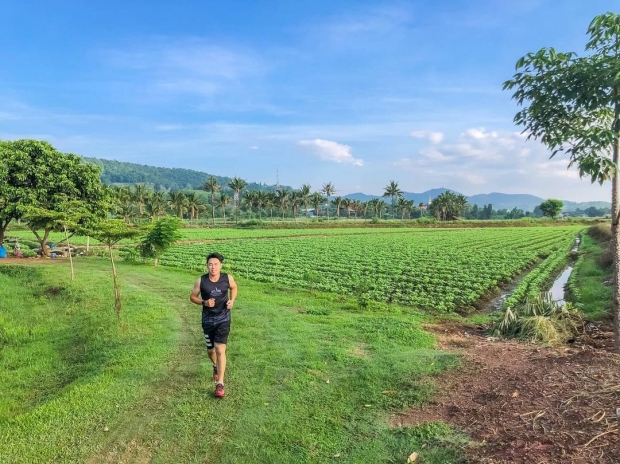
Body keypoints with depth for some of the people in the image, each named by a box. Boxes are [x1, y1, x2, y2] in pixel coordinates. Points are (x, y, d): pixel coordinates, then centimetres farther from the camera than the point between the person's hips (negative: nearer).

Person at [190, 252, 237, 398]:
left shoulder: (228, 278, -11)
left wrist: (232, 300, -6)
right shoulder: (201, 281, -13)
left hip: (223, 319, -2)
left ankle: (220, 384, -3)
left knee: (220, 350, -11)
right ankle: (216, 366, 52)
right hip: (208, 320, 2)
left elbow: (233, 288, 11)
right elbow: (192, 297, 0)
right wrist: (204, 302, -19)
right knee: (210, 350, 18)